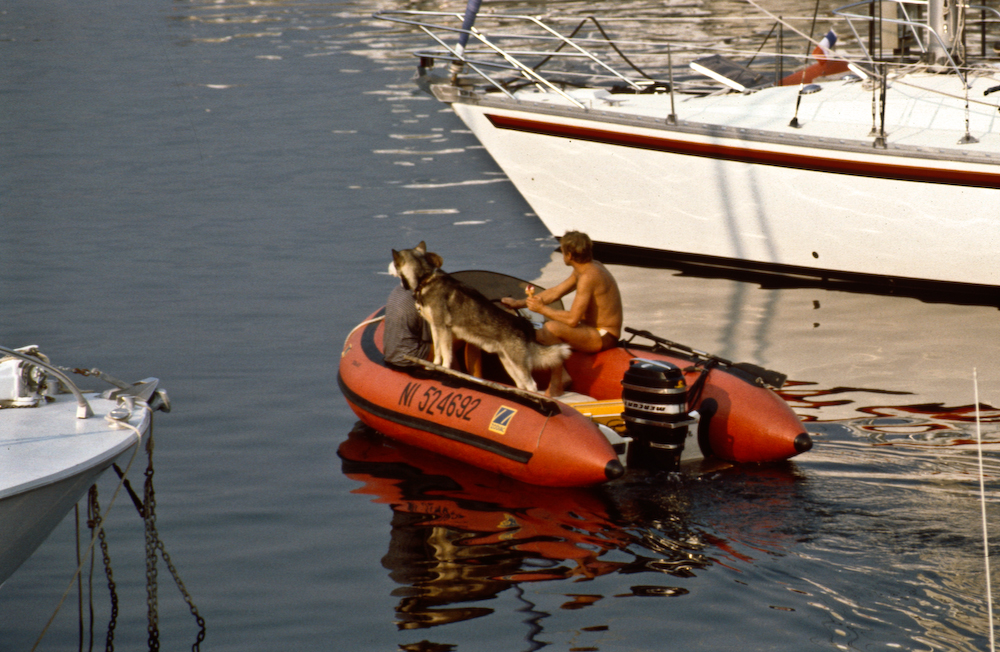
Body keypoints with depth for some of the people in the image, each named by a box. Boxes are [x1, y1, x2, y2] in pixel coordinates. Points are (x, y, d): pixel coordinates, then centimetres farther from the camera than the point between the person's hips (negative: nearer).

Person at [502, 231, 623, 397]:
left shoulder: (588, 277, -24)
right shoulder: (588, 268, 8)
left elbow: (573, 319, -27)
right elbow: (556, 292, 16)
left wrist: (542, 309, -15)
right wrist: (519, 303, 14)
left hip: (604, 337, -11)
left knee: (552, 327, -29)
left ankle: (556, 386, -18)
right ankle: (562, 375, 9)